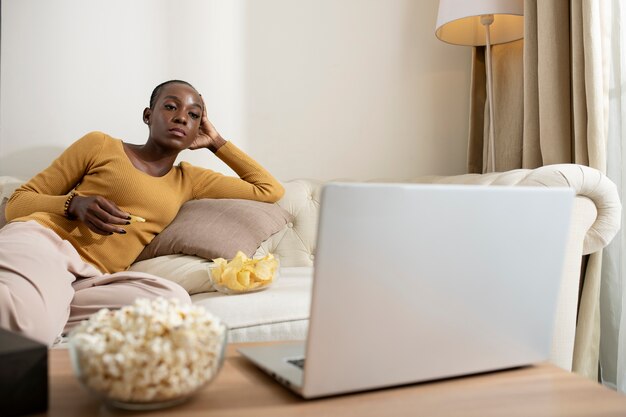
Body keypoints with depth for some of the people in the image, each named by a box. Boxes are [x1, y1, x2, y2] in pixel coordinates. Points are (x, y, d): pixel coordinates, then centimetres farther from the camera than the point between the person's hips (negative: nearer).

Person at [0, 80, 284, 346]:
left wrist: (216, 142, 24)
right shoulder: (100, 145, 11)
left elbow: (271, 191, 24)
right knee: (28, 328, -42)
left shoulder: (190, 180, 23)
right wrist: (74, 204, -10)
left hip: (91, 278, 5)